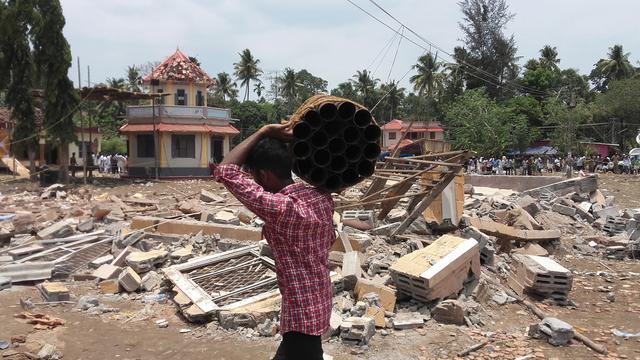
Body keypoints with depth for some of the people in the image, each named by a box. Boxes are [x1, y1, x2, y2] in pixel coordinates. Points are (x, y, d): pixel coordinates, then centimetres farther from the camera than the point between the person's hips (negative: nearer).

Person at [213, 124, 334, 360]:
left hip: (302, 312, -9)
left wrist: (263, 132, -18)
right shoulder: (322, 197, -3)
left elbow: (224, 172, -23)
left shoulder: (279, 208, -27)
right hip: (318, 301, 9)